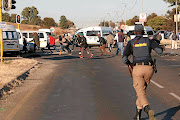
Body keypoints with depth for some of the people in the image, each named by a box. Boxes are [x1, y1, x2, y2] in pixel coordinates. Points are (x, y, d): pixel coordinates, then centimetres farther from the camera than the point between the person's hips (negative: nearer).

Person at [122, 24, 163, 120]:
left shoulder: (131, 42, 10)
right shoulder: (148, 40, 12)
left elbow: (124, 58, 0)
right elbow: (160, 51, -2)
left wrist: (129, 64, 23)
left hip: (138, 68, -2)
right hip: (149, 69, 3)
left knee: (140, 93, -5)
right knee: (142, 90, 22)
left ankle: (148, 110, -35)